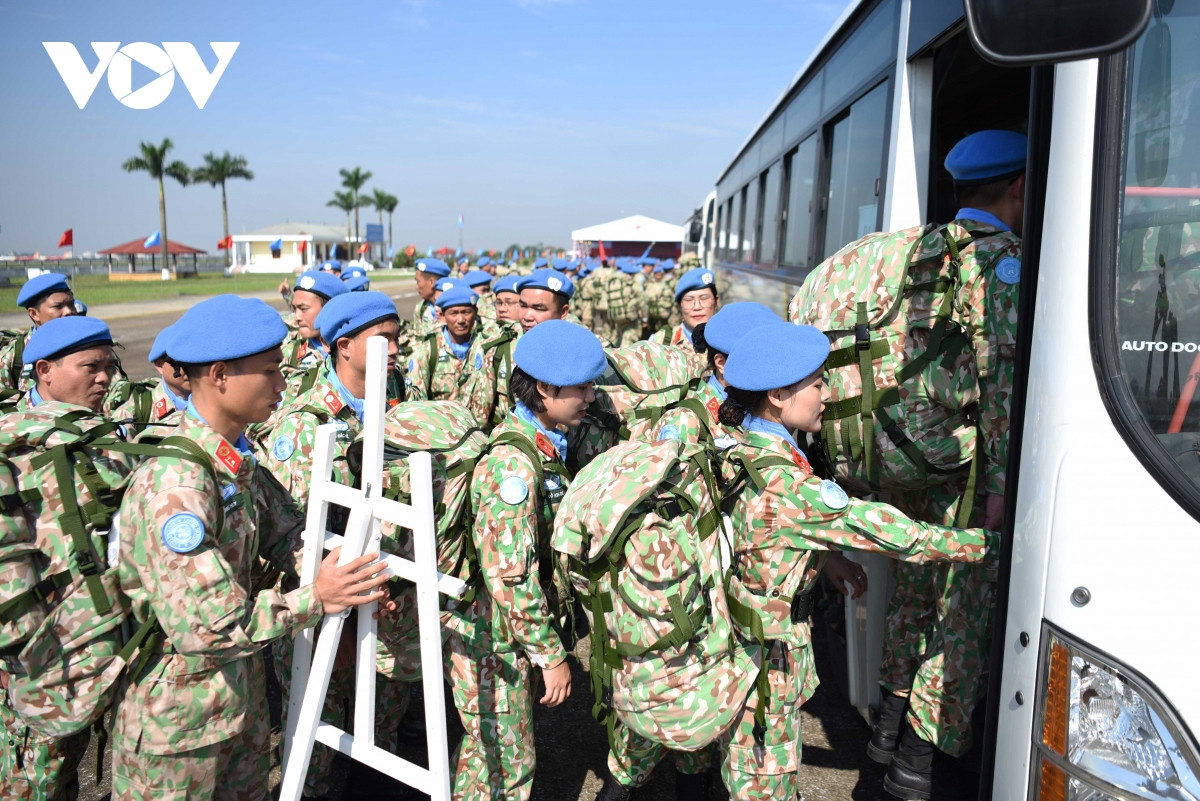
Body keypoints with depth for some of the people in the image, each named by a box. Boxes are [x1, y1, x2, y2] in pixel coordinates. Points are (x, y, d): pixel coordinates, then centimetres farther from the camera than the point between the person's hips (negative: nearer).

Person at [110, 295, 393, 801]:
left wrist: (348, 576, -14)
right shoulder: (175, 482, -30)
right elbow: (206, 624, -32)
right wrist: (314, 599, -23)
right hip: (177, 718, -8)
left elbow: (287, 534, 3)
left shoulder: (238, 461, -1)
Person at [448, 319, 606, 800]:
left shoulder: (544, 445, 3)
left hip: (512, 635, 8)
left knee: (486, 749, 25)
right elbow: (508, 576, -28)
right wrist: (552, 654, -21)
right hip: (494, 640, -8)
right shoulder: (512, 460, -27)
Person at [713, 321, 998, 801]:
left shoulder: (738, 452, -4)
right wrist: (988, 545, -15)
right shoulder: (785, 485, -30)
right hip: (766, 656, -8)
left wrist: (836, 562, 13)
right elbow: (890, 533, -25)